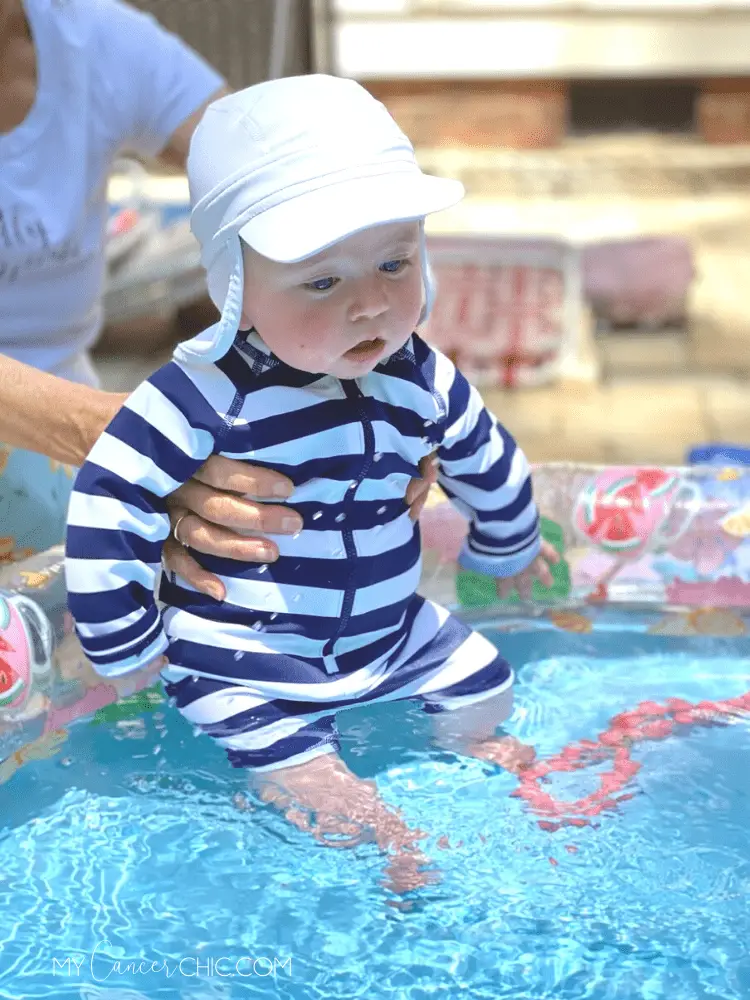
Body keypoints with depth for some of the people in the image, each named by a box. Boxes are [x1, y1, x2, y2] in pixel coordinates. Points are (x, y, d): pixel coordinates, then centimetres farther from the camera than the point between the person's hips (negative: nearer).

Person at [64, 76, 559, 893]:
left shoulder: (422, 380, -10)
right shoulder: (204, 395, -28)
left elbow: (487, 465, 11)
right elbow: (109, 506, -23)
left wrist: (505, 552, 28)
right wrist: (123, 649, -15)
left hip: (392, 633, 5)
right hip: (245, 664, -5)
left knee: (483, 695, 16)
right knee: (311, 789, -15)